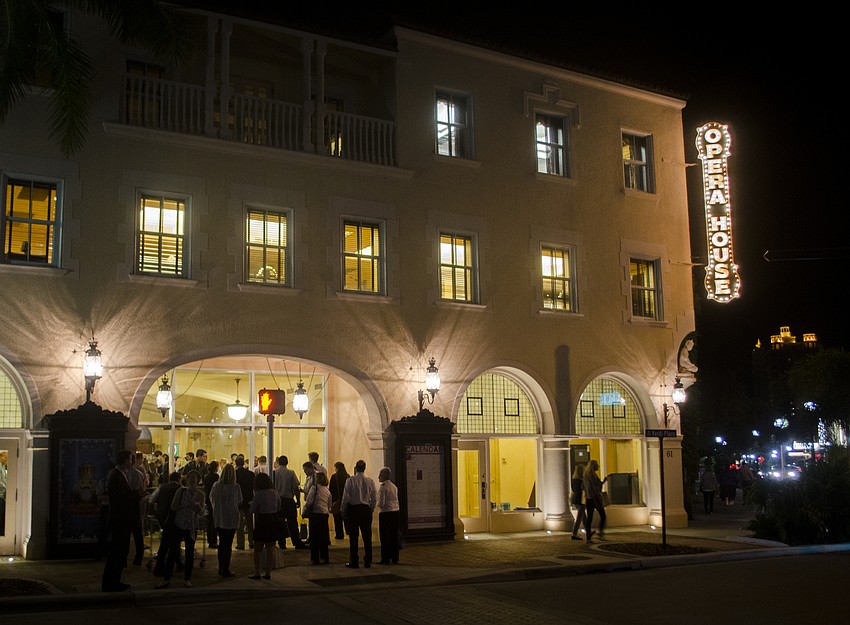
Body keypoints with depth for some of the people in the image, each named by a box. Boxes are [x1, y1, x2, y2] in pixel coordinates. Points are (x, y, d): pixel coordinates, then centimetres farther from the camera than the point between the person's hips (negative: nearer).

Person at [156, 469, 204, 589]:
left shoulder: (200, 494, 1)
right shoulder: (181, 491, -1)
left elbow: (201, 513, -3)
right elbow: (173, 507, -5)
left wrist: (197, 506, -22)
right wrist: (186, 505, -14)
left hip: (192, 527, 1)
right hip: (179, 524, -1)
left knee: (190, 553, 4)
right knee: (172, 551, -2)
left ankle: (187, 579, 15)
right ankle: (166, 579, 5)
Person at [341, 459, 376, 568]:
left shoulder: (350, 480, -8)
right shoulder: (370, 481, 2)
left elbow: (346, 497, -8)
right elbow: (374, 498, 4)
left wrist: (343, 510, 2)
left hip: (353, 509, -3)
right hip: (366, 509, 3)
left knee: (353, 536, 2)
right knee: (367, 536, 8)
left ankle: (354, 562, 4)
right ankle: (368, 561, 11)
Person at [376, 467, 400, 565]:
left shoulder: (383, 488, -13)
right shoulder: (394, 486, 10)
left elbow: (381, 503, -18)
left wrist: (377, 504, 4)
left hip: (385, 513, -7)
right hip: (395, 512, 7)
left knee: (385, 536, 1)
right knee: (394, 536, 11)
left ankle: (385, 559, 4)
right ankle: (394, 558, 15)